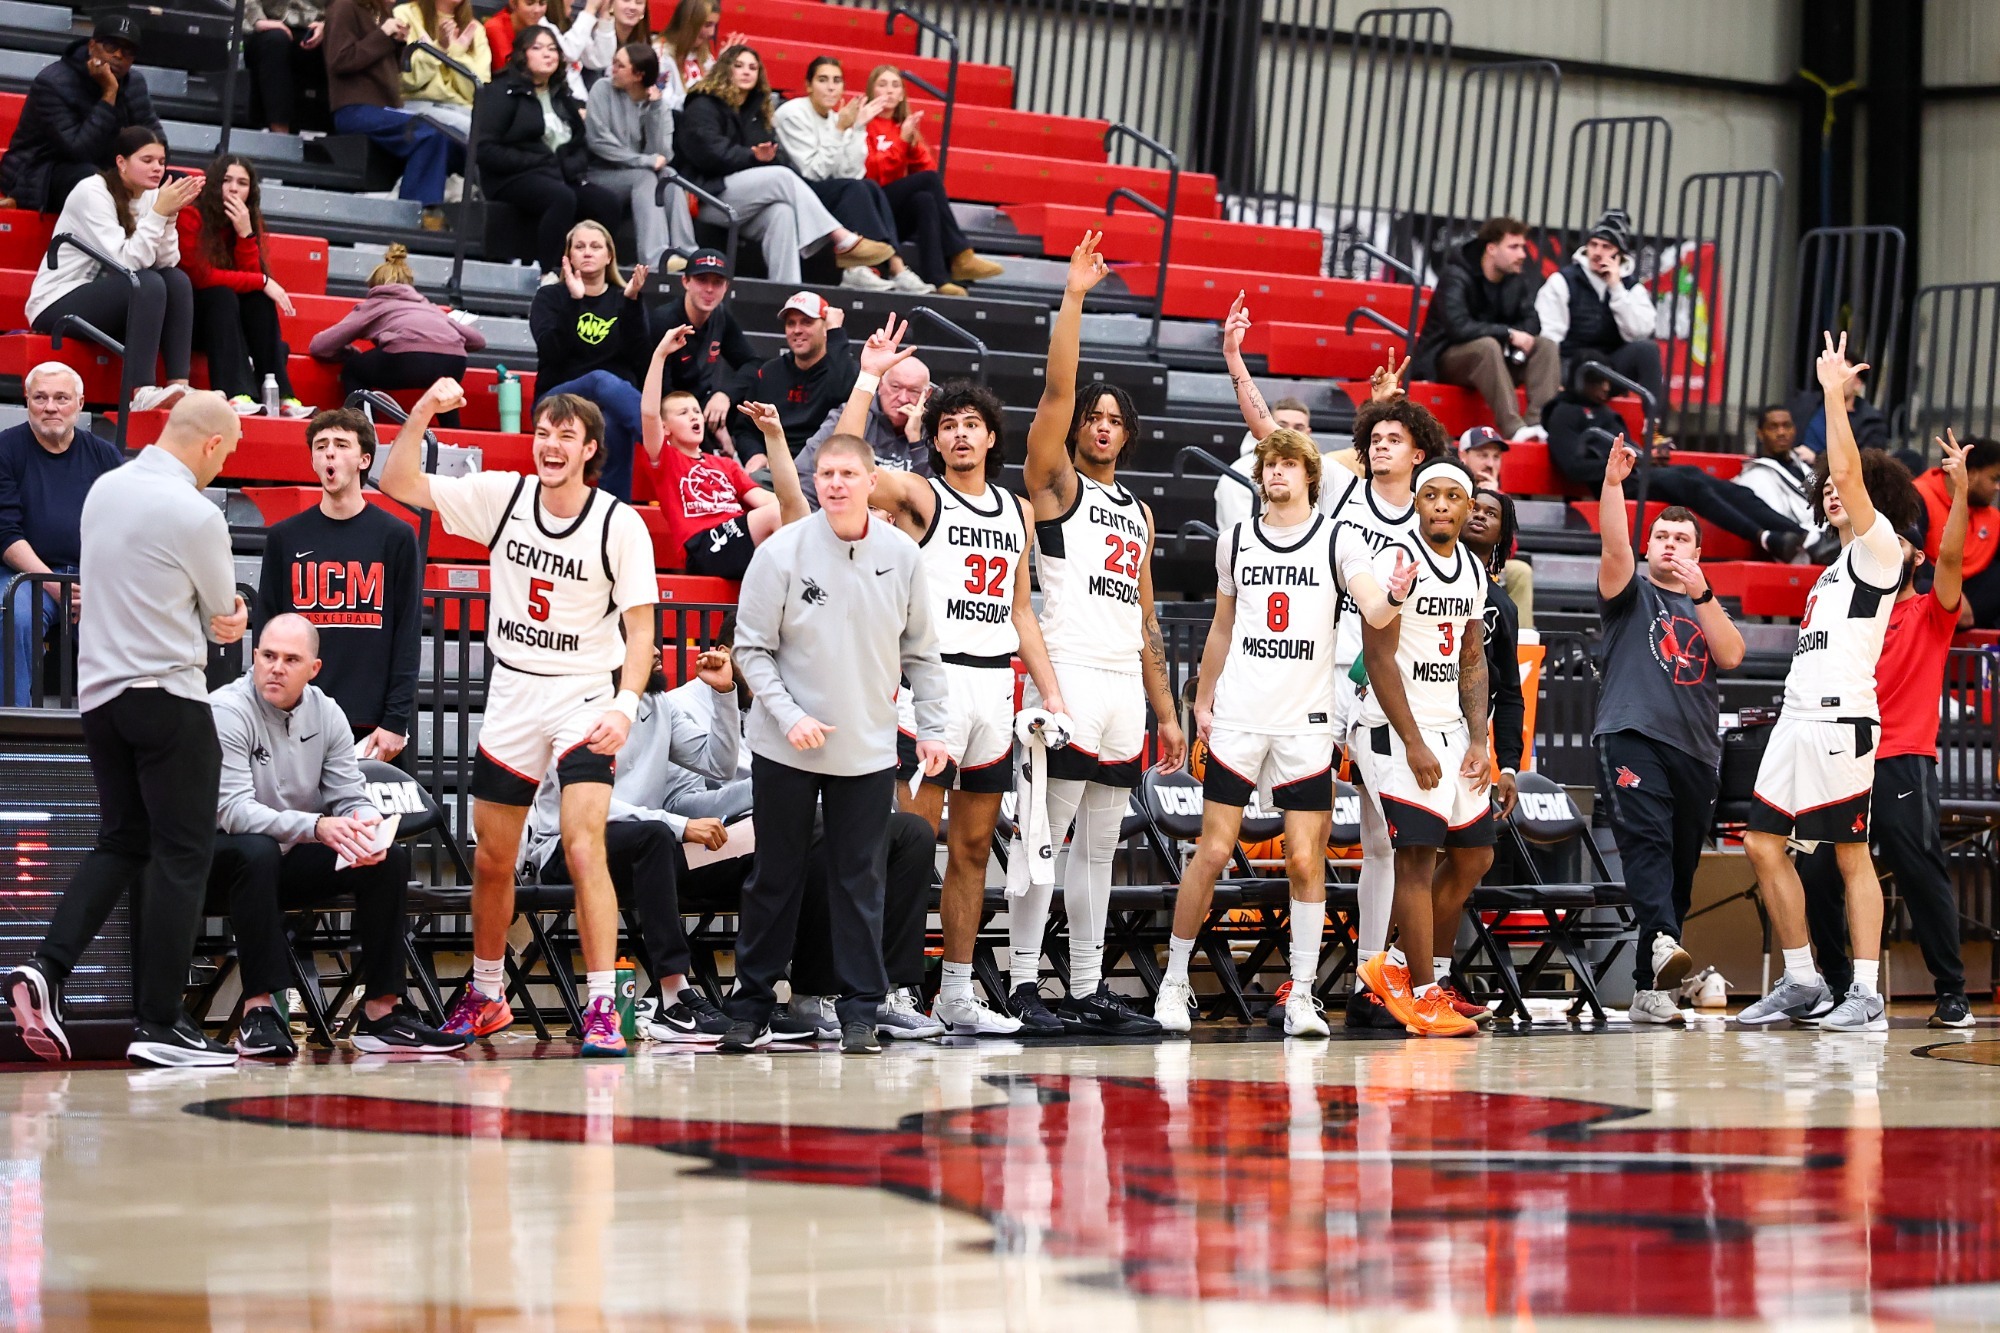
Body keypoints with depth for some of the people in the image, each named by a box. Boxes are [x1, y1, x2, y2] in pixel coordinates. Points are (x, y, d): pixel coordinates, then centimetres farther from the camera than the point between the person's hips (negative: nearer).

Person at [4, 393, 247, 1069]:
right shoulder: (195, 514, -16)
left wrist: (218, 621, 7)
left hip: (99, 688, 7)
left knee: (121, 842, 15)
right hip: (169, 694, -7)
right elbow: (225, 616, -3)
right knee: (181, 853, 0)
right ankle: (159, 1023, -2)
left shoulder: (105, 488, 7)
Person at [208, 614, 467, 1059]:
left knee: (389, 856, -14)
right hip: (224, 860, -6)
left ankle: (381, 1011, -13)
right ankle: (258, 1011, -35)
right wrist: (315, 828, -41)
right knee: (256, 852, -39)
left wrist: (367, 827, -24)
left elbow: (351, 798, 3)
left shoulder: (326, 714, 2)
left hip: (293, 860, 6)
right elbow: (233, 809, -27)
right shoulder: (227, 711, -17)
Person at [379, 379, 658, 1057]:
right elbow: (398, 483, -2)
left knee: (584, 849, -20)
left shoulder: (620, 524, -10)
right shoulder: (503, 496, -2)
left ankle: (602, 1008, -17)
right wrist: (422, 413, -17)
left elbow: (640, 626, -8)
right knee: (492, 859, 11)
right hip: (512, 693, 4)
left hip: (585, 695, -4)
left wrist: (626, 705, -22)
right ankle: (486, 995, 29)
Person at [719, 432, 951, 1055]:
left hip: (868, 748, 1)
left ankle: (860, 1013, 8)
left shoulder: (903, 555, -1)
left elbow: (920, 651, 9)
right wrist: (789, 716, -14)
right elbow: (752, 648, -4)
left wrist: (931, 728, 5)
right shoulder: (781, 552, -8)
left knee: (860, 881, 2)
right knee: (775, 879, 5)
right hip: (785, 748, -1)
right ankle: (750, 1009, 14)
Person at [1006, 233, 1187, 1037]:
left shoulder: (1138, 512, 22)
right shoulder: (1056, 482, 4)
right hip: (1068, 677, -7)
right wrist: (1073, 298, -16)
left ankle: (1088, 988, 11)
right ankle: (1022, 984, -6)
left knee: (1099, 846, 8)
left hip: (1126, 688, 7)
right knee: (1042, 834, -7)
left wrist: (1165, 711, 18)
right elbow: (1056, 389, -11)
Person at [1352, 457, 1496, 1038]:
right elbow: (1379, 659, -15)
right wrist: (1413, 745, -17)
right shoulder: (1396, 561, -12)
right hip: (1396, 729, -8)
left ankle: (1398, 964, 21)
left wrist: (1478, 743, 5)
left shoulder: (1474, 571, 11)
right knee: (1419, 855, -11)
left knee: (1474, 855, 9)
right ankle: (1423, 998, -8)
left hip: (1452, 729, 8)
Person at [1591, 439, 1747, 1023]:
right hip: (1632, 738, -5)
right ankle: (1664, 942, -46)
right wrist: (1612, 483, -21)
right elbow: (1615, 546, -7)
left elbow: (1732, 655, 4)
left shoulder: (1708, 607, 23)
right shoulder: (1631, 592, 14)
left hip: (1696, 750, 5)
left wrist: (1701, 594, -7)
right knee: (1646, 842, -25)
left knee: (1681, 870, 4)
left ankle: (1649, 987, 8)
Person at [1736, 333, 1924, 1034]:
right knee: (1764, 843, 5)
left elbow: (1849, 470, -14)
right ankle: (1801, 983, 12)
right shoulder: (1835, 568, 23)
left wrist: (1835, 391, -10)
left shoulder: (1877, 548, -4)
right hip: (1797, 715, 9)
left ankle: (1866, 994, -8)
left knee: (1852, 853, -8)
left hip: (1840, 718, -9)